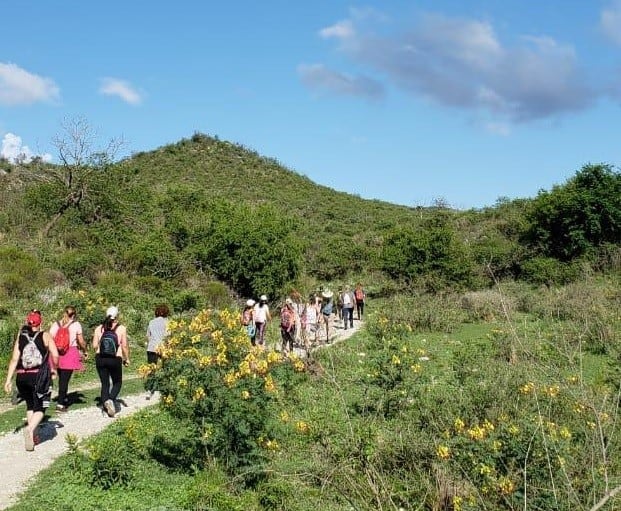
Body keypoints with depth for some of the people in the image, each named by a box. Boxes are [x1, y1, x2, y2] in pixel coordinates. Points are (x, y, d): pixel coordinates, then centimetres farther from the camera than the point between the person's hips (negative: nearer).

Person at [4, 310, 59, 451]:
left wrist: (8, 379, 0)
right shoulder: (45, 336, 0)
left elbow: (14, 359, -1)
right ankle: (30, 429, -25)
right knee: (39, 409, 3)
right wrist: (54, 370, 10)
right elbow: (55, 356, -8)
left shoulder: (20, 338, 6)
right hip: (40, 376, -3)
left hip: (22, 377, 3)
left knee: (30, 406, 23)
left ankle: (32, 435, 22)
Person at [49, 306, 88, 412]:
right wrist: (85, 351, 17)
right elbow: (81, 341, 1)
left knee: (62, 377, 20)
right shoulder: (76, 325, 0)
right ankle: (60, 404, -3)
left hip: (57, 353, 3)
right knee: (65, 378, 0)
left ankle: (64, 398, 36)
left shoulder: (55, 324, 7)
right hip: (71, 352, -3)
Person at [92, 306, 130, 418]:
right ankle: (111, 399, -11)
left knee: (104, 383, 12)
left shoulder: (99, 328, 5)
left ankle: (105, 401, -6)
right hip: (115, 359, -2)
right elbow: (124, 346, -5)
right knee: (117, 382, 13)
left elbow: (94, 346, 3)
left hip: (100, 359, 3)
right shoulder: (121, 328, -3)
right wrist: (126, 359, 7)